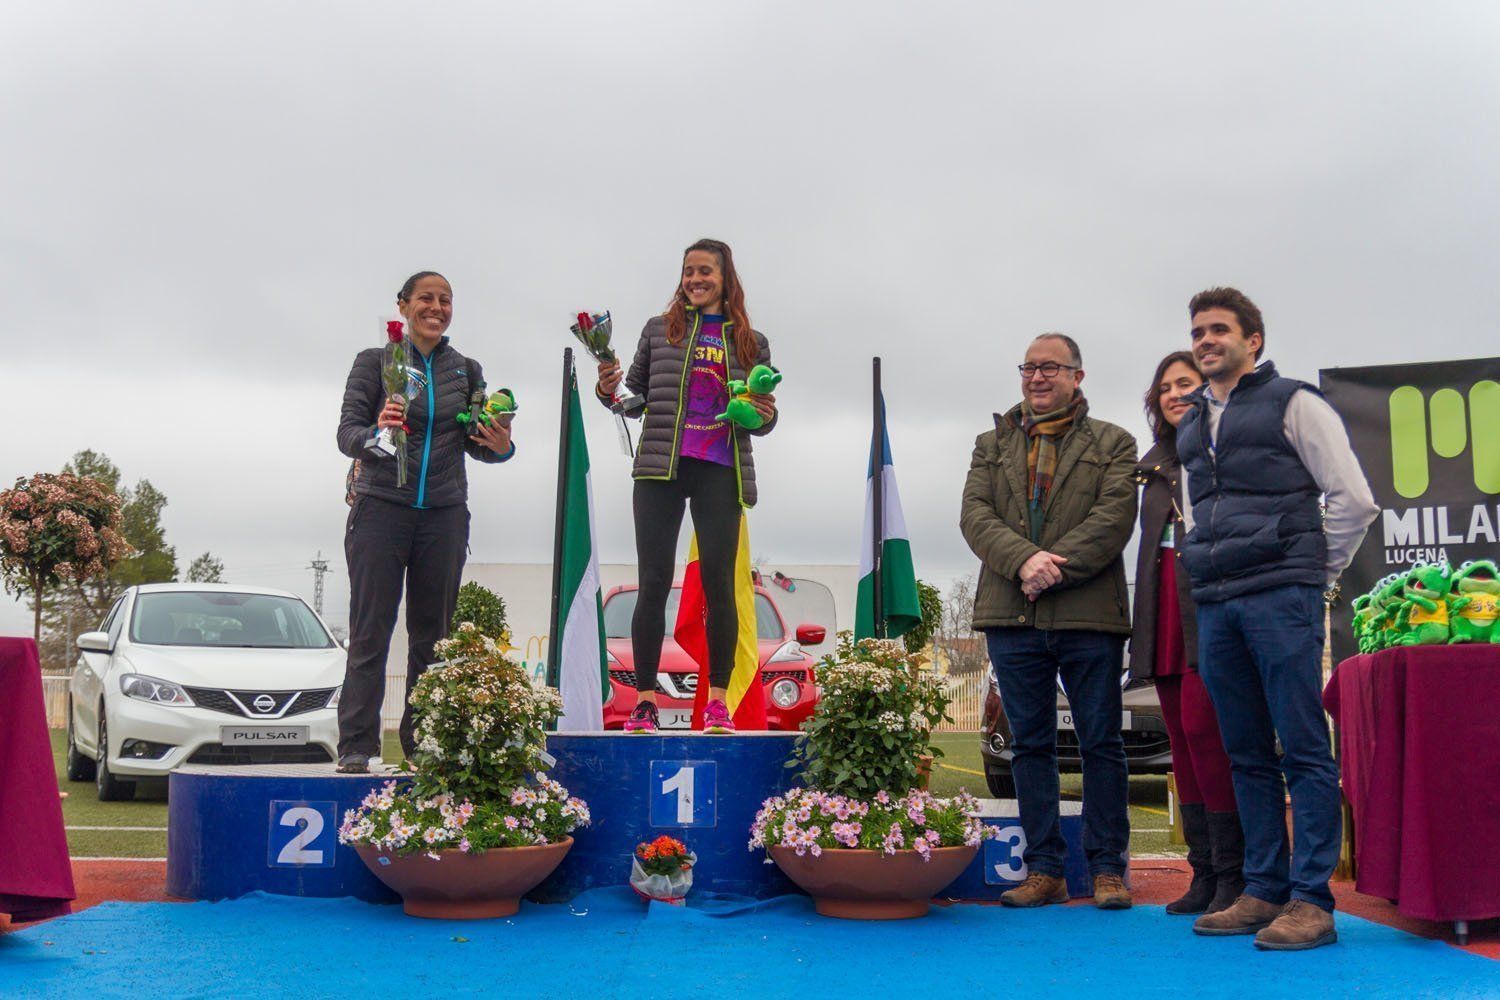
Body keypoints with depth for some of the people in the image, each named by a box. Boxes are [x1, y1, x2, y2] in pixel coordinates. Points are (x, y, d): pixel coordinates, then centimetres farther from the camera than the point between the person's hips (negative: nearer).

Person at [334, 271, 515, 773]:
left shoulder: (466, 369, 14)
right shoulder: (375, 361, 5)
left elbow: (474, 443, 16)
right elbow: (347, 431, -2)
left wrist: (499, 446, -7)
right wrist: (375, 437, -25)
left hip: (444, 513, 3)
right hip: (382, 506, -3)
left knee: (432, 632, 4)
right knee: (370, 631, -5)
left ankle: (424, 745, 9)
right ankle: (355, 747, -3)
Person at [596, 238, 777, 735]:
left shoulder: (751, 342, 14)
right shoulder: (660, 330, 13)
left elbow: (761, 418, 17)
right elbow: (636, 397, 15)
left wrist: (765, 416, -6)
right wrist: (610, 393, -5)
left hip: (720, 471, 0)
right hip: (660, 468, 0)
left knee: (719, 581, -3)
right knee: (653, 582, -4)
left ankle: (717, 701, 4)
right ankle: (644, 701, -1)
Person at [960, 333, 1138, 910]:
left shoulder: (1112, 445, 8)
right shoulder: (992, 444, 17)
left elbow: (1114, 517, -5)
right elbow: (975, 514, 3)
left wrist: (1052, 570, -16)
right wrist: (1024, 560, -15)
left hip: (1089, 615, -3)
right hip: (1011, 617, 3)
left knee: (1101, 743, 1)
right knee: (1030, 744, 7)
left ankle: (1107, 869, 9)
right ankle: (1043, 871, 13)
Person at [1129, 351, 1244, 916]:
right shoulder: (1157, 464, 23)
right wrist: (1143, 627, 14)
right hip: (1166, 611, 7)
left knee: (1202, 728, -14)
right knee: (1182, 738, 5)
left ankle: (1232, 873, -7)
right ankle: (1204, 871, 11)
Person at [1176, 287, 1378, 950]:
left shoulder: (1292, 404, 3)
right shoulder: (1189, 425, 20)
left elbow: (1353, 499, 0)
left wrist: (1315, 574, 2)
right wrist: (1206, 570, 16)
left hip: (1280, 597, -6)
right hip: (1215, 605, 6)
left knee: (1303, 750, -7)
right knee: (1247, 754, 7)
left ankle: (1311, 900, -5)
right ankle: (1265, 891, 13)